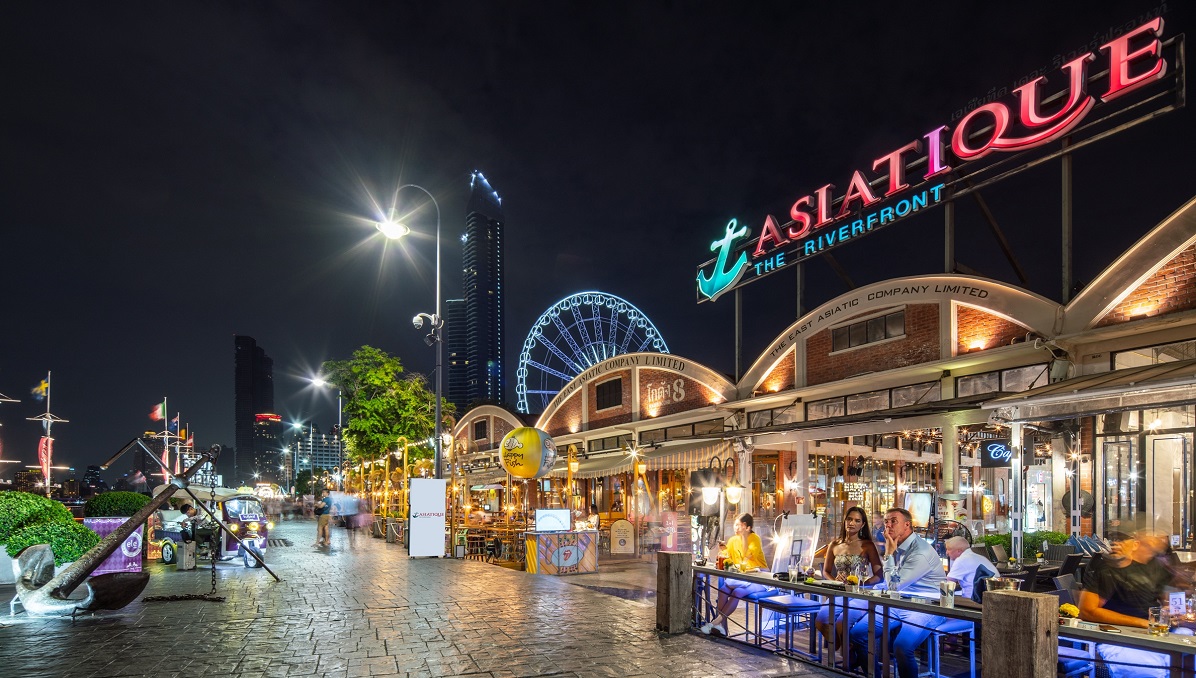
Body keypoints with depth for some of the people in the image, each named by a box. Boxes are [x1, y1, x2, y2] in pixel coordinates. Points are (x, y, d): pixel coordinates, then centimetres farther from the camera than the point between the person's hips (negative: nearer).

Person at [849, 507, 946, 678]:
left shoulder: (921, 551, -19)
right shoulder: (897, 548, 8)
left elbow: (894, 585, -19)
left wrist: (889, 554, -13)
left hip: (925, 609, -8)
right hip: (898, 605, 8)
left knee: (901, 646, -34)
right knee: (857, 632, -3)